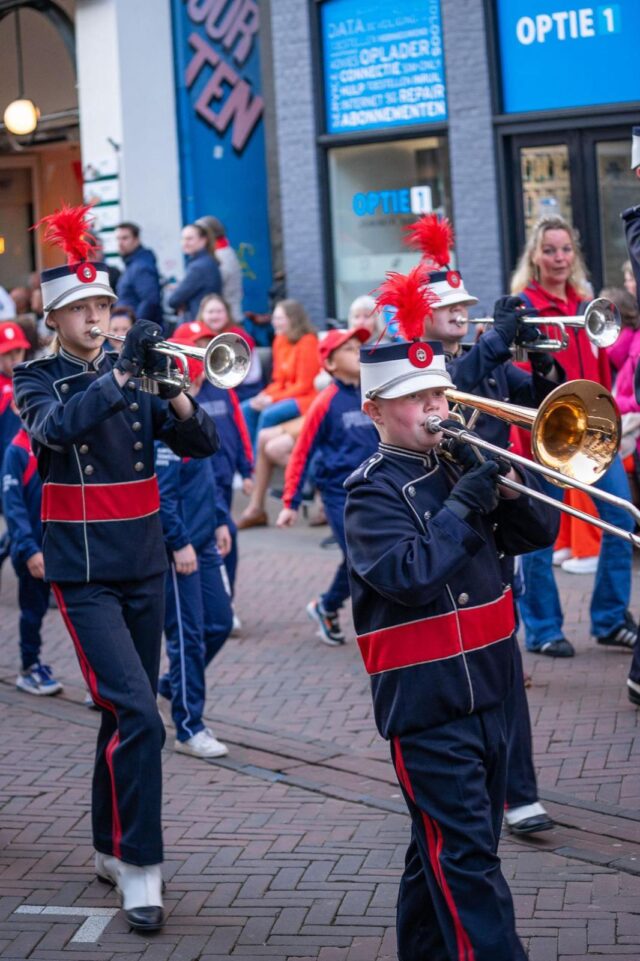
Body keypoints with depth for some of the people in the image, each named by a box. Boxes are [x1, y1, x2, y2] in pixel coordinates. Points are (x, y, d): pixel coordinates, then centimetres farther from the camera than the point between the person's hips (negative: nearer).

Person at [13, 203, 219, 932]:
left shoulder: (131, 375, 8)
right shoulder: (37, 379, -2)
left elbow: (200, 444, 2)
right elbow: (56, 427, -25)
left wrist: (173, 392, -16)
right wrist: (121, 370, -31)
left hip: (144, 566, 5)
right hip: (84, 573, -5)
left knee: (126, 714, 13)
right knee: (137, 715, -16)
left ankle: (111, 849, 28)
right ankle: (139, 869, -10)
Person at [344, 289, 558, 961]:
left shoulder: (463, 465, 10)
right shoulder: (372, 492, -9)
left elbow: (537, 532, 9)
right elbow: (408, 574, -24)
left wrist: (504, 479, -8)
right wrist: (462, 505, -22)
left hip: (483, 690, 7)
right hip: (423, 700, -7)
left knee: (446, 849, 17)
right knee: (465, 855, -7)